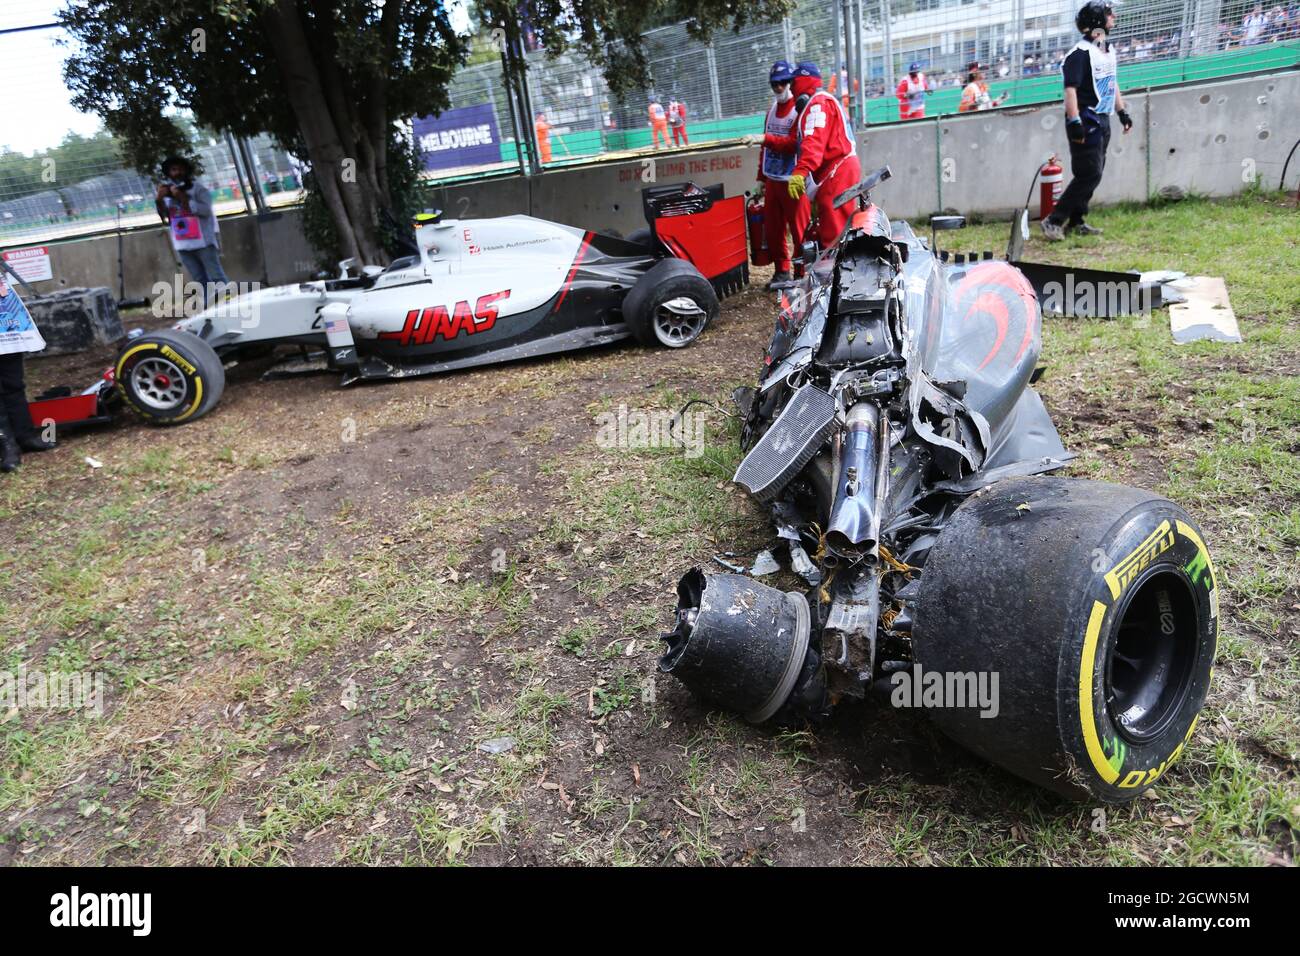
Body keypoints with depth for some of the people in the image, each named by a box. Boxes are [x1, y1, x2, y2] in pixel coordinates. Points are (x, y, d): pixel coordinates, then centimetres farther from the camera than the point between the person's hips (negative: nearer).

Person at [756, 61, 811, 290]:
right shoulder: (771, 109, 17)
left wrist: (765, 138, -26)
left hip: (793, 182, -7)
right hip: (772, 180, 7)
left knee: (800, 230, -6)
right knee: (772, 230, 9)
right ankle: (782, 271, 20)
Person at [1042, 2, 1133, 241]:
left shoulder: (1108, 50, 16)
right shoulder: (1081, 52, -13)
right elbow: (1070, 89, -20)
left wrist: (1122, 112, 24)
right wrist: (1074, 122, -27)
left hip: (1102, 120, 9)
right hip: (1086, 121, -9)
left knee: (1093, 174, 9)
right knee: (1089, 174, -13)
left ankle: (1075, 222, 15)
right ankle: (1054, 221, -9)